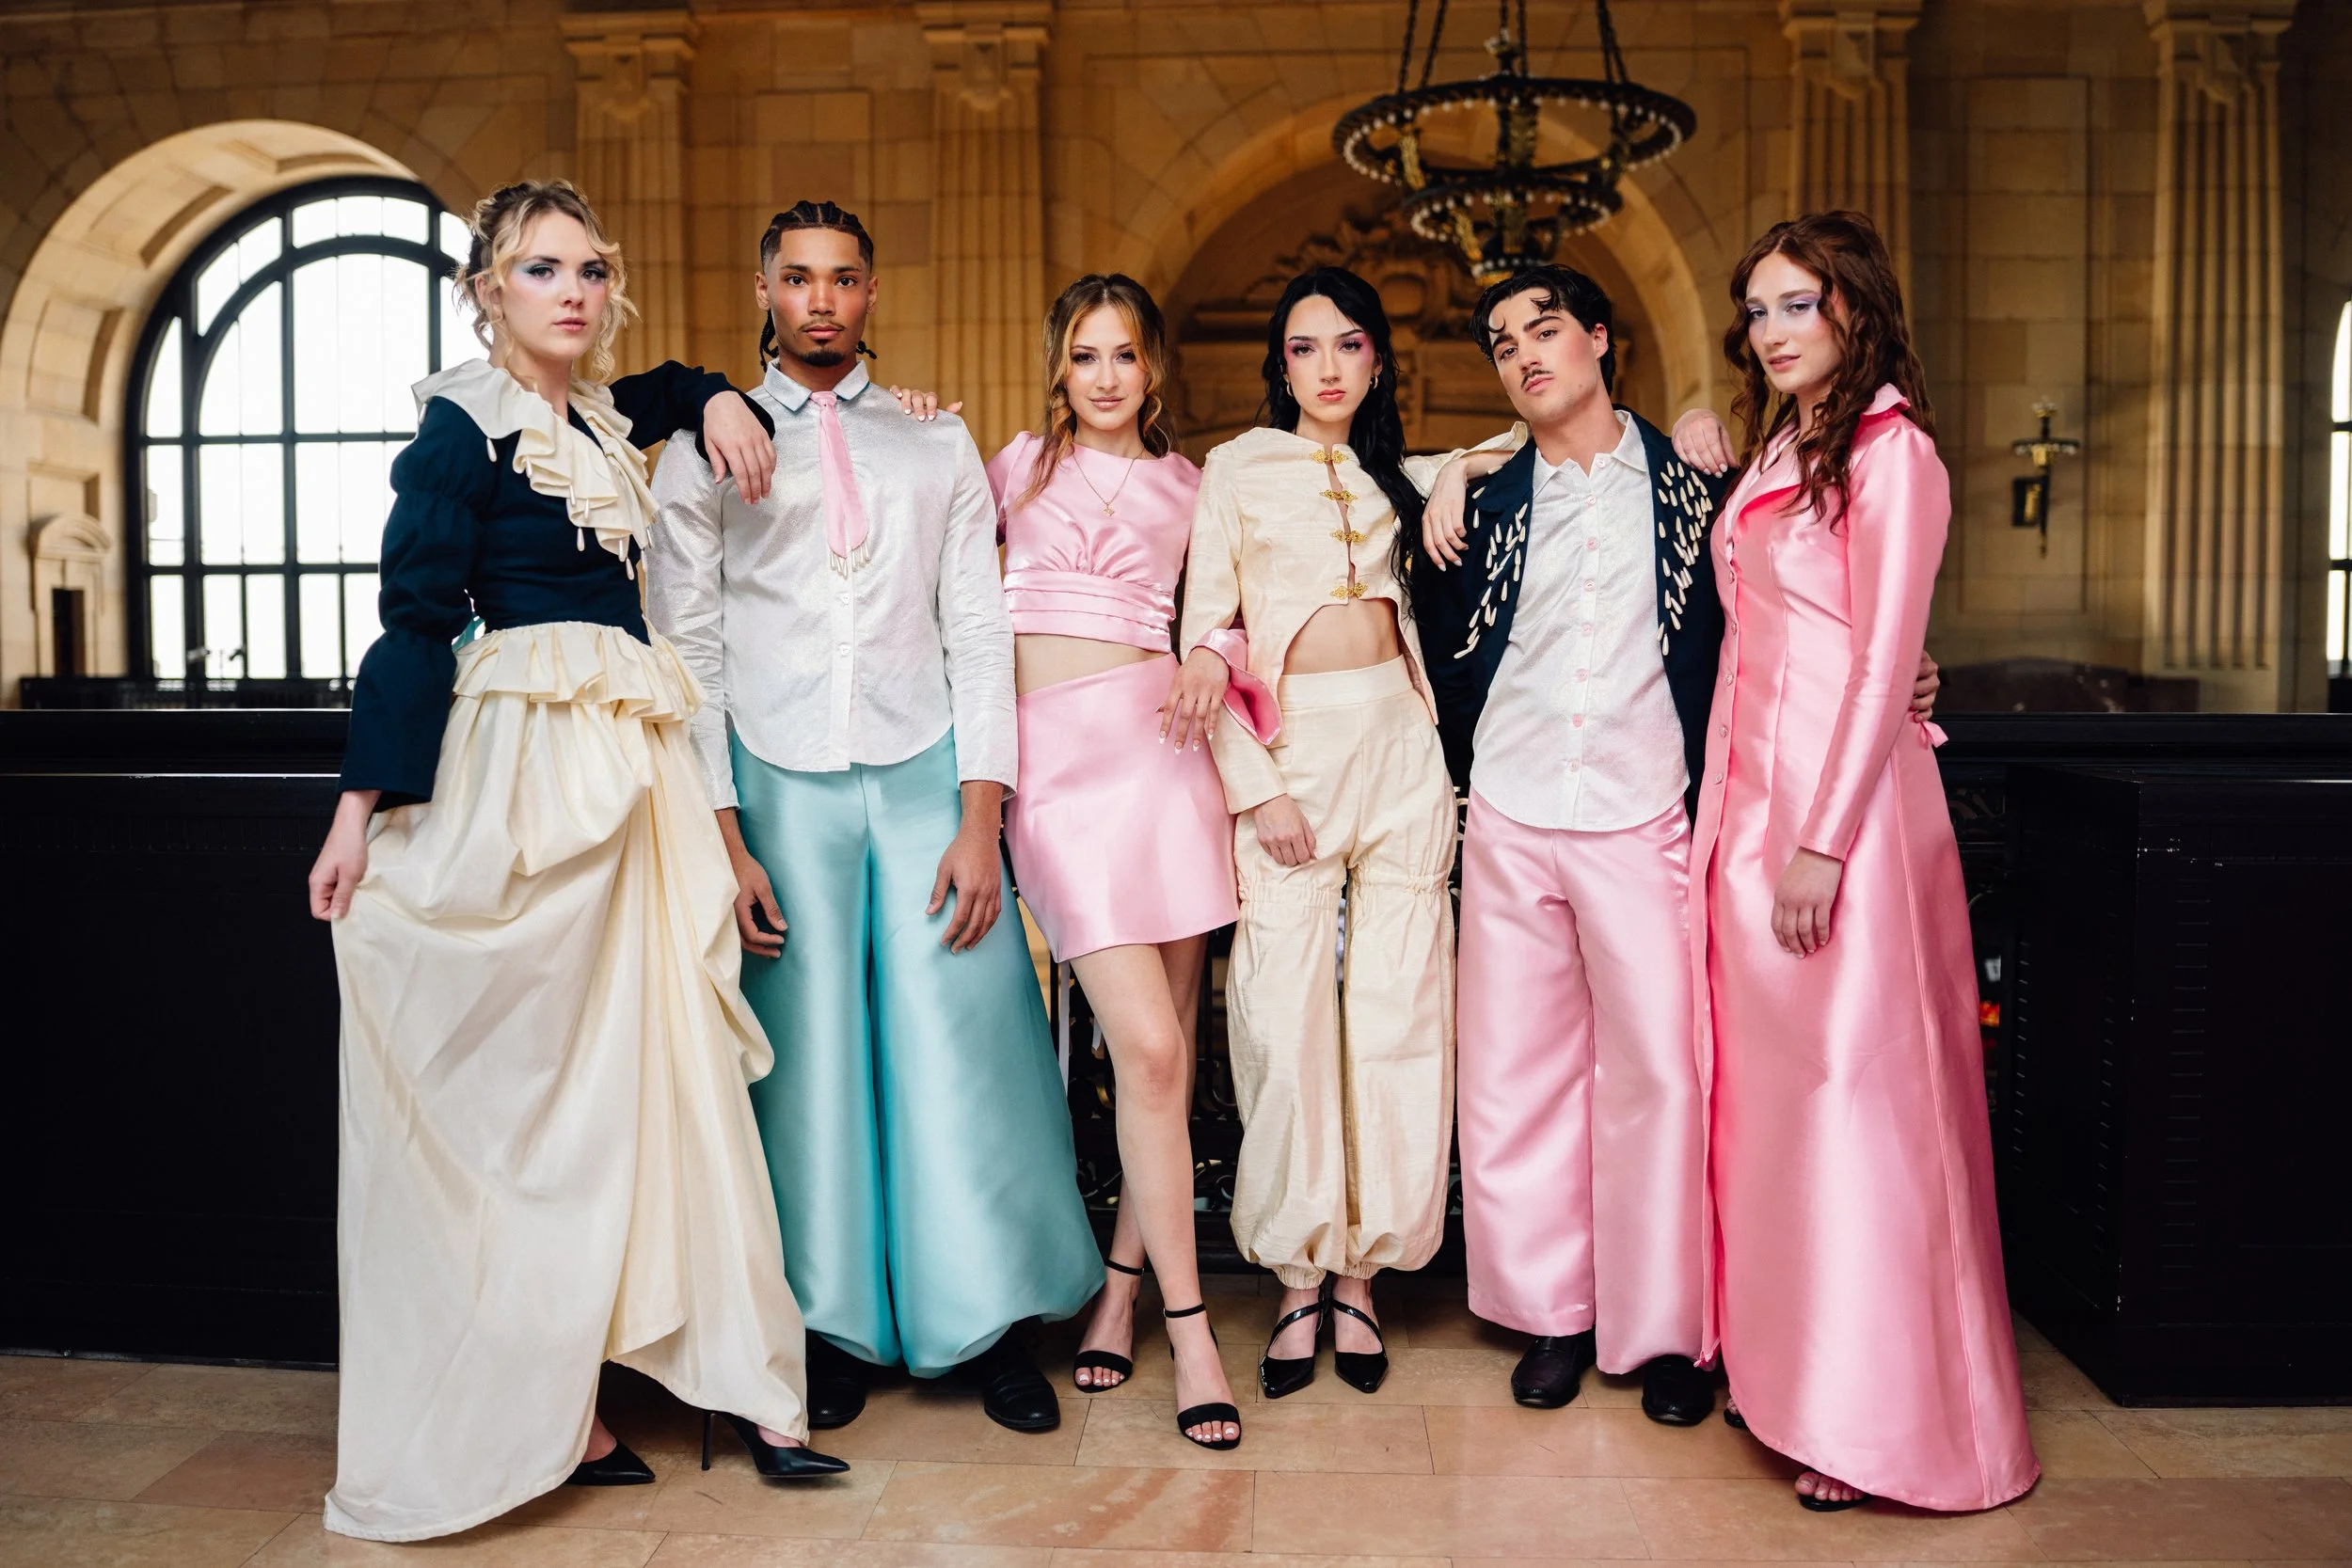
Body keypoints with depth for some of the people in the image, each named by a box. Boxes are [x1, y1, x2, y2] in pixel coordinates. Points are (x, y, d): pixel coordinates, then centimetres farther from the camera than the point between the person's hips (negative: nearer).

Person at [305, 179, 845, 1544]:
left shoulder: (599, 415, 16)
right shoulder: (465, 422, -4)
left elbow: (676, 384, 38)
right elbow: (415, 619, -10)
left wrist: (721, 402, 14)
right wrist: (365, 807, -15)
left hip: (631, 765, 8)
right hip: (530, 765, -8)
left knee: (655, 1057, 6)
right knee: (533, 1078, -2)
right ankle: (533, 1419, 11)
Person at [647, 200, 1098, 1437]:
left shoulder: (937, 443, 12)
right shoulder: (705, 452, 9)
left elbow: (979, 635, 6)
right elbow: (687, 655, 4)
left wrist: (980, 818, -4)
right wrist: (724, 837, -5)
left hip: (923, 776, 1)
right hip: (780, 786, 0)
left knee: (959, 1044, -1)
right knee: (806, 1054, 2)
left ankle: (986, 1321, 14)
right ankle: (833, 1325, 18)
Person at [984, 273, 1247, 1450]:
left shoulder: (1186, 486, 17)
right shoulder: (1018, 467, 15)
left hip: (1155, 744, 2)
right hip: (1052, 755, -2)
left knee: (1168, 1044, 2)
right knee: (1146, 1045, -12)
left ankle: (1120, 1287, 20)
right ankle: (1189, 1327, -2)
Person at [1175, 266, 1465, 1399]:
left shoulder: (1391, 475, 15)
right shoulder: (1236, 467, 5)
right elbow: (1202, 635, -1)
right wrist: (1255, 786, -9)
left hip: (1398, 744, 3)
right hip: (1288, 746, -3)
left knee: (1395, 1010, 1)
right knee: (1287, 1015, -6)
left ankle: (1360, 1273, 13)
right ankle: (1298, 1283, 8)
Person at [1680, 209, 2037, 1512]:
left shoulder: (1889, 452, -7)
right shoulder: (1774, 453, 17)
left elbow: (1883, 661, -14)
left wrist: (1823, 843, -18)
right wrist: (1730, 815, 10)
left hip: (1842, 802, -8)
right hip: (1748, 801, 8)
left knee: (1849, 1089, -3)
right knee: (1762, 1086, 11)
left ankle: (1870, 1415, 8)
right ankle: (1776, 1359, 23)